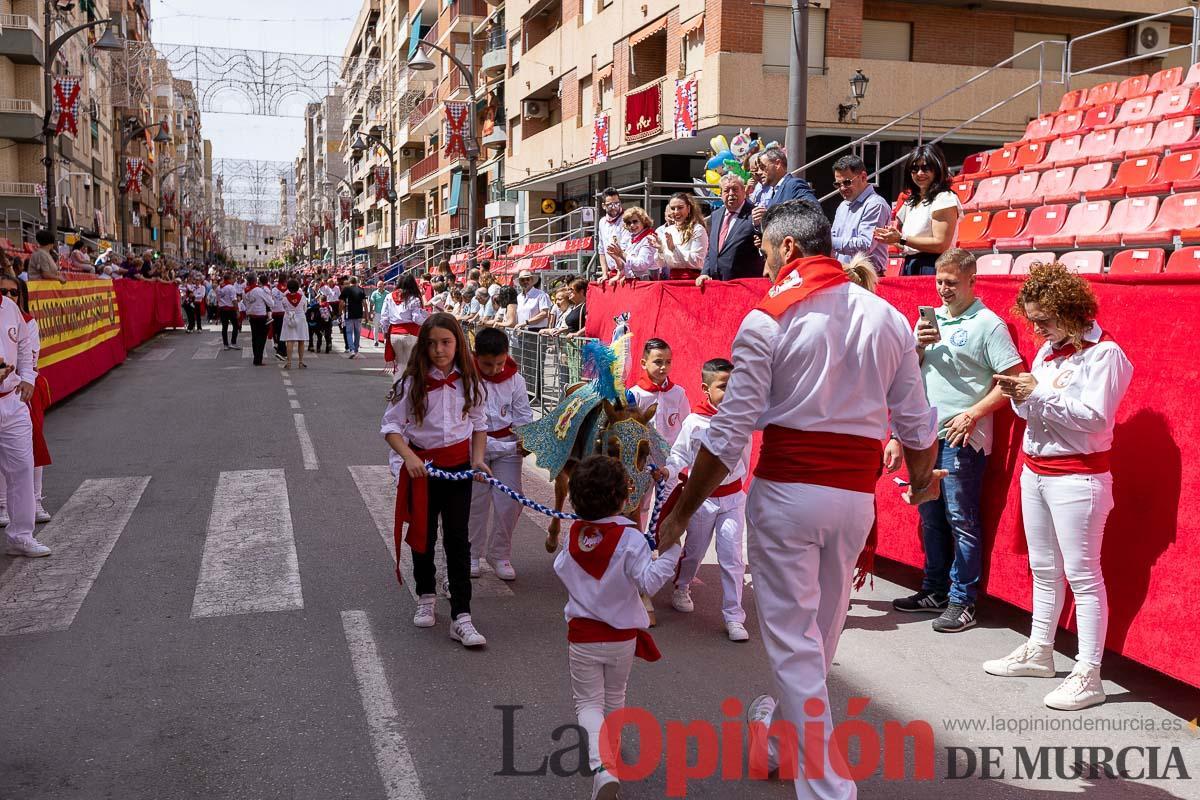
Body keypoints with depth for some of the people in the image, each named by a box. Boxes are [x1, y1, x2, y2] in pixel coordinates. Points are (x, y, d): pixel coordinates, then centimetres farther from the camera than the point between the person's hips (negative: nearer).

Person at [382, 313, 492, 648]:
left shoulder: (468, 381, -2)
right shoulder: (413, 382, -11)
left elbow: (479, 424, 8)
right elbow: (391, 425, -9)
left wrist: (478, 459, -6)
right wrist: (408, 456, -24)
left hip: (458, 465, 1)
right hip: (421, 466, -1)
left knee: (458, 539, 0)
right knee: (423, 535, 14)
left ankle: (461, 618, 2)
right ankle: (426, 598, 37)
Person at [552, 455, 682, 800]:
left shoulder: (573, 534, -5)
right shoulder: (629, 538, -18)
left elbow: (560, 569, 10)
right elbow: (649, 581, -22)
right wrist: (670, 551, -22)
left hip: (582, 635, 1)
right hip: (621, 637, -1)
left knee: (588, 703, 5)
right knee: (614, 698, 22)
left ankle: (602, 766, -16)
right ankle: (610, 749, 41)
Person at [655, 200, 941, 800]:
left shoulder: (768, 319, -8)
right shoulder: (889, 319, 6)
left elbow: (730, 433, -12)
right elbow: (915, 423, 11)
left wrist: (681, 512, -4)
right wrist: (922, 481, 31)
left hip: (786, 488, -5)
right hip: (856, 495, 6)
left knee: (791, 634, 3)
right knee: (822, 627, 21)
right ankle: (783, 726, 44)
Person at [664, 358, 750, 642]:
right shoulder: (694, 422, -10)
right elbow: (679, 455, -7)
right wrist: (668, 470, -25)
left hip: (733, 496, 1)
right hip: (702, 497, -1)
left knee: (732, 556, -2)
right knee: (694, 550, 16)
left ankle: (734, 617, 3)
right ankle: (682, 588, 45)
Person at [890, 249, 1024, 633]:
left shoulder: (988, 324, -5)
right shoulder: (929, 319, 14)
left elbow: (1011, 380, -10)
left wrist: (972, 414, -16)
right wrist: (919, 345, -6)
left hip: (961, 438, -6)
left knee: (961, 519, -3)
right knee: (930, 517, 13)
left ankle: (962, 601, 5)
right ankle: (934, 591, 25)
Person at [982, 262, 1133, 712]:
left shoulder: (1104, 353, -11)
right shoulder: (1048, 351, 10)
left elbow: (1095, 417, -19)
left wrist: (1039, 394, -20)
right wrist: (1017, 396, -6)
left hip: (1076, 476, -8)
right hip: (1034, 471, 8)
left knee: (1082, 574, -4)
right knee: (1043, 569, 16)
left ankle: (1088, 676, 0)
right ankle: (1038, 653, 28)